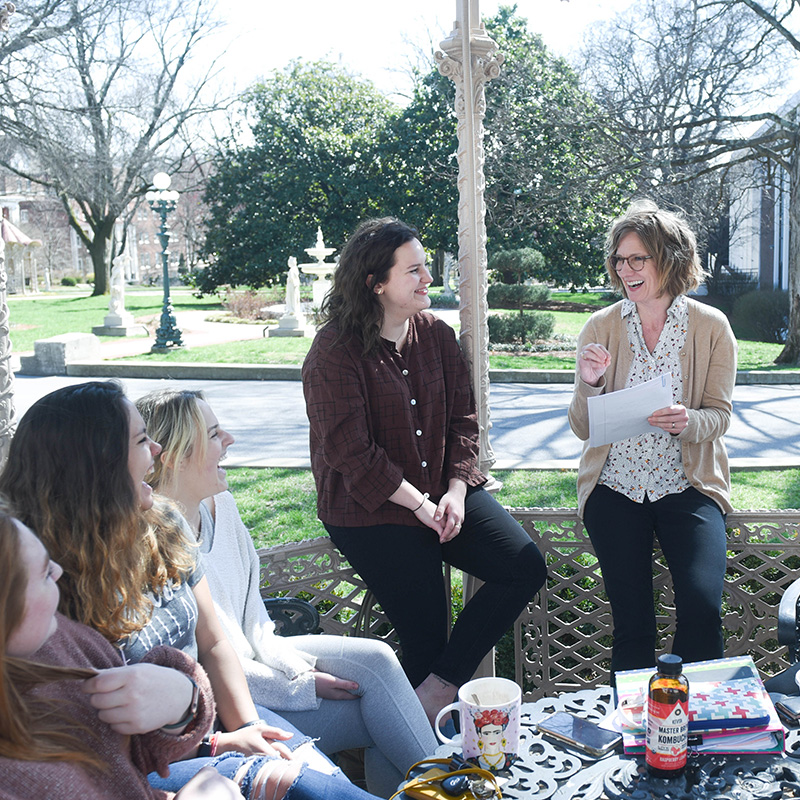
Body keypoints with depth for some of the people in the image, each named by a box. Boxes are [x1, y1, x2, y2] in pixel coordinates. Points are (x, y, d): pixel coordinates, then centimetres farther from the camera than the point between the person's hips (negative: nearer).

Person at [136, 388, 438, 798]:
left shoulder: (220, 504, -2)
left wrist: (294, 666, -3)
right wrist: (302, 689, -16)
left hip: (254, 657, 7)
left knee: (375, 658, -9)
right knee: (374, 714, -12)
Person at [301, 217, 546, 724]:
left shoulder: (436, 334, 8)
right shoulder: (336, 350, -11)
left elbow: (463, 418, 8)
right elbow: (351, 452, -16)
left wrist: (456, 491, -7)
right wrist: (420, 505, -17)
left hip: (445, 491, 6)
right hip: (369, 510, -6)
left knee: (526, 567, -11)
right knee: (425, 632, -9)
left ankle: (439, 687, -8)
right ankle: (432, 722, 18)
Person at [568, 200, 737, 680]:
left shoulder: (711, 326, 0)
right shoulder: (601, 327, 2)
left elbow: (719, 416, 0)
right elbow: (583, 429, 2)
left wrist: (688, 421, -23)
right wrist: (589, 385, -19)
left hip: (688, 486, 0)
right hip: (616, 488, 1)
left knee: (702, 606, -19)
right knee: (632, 622, -6)